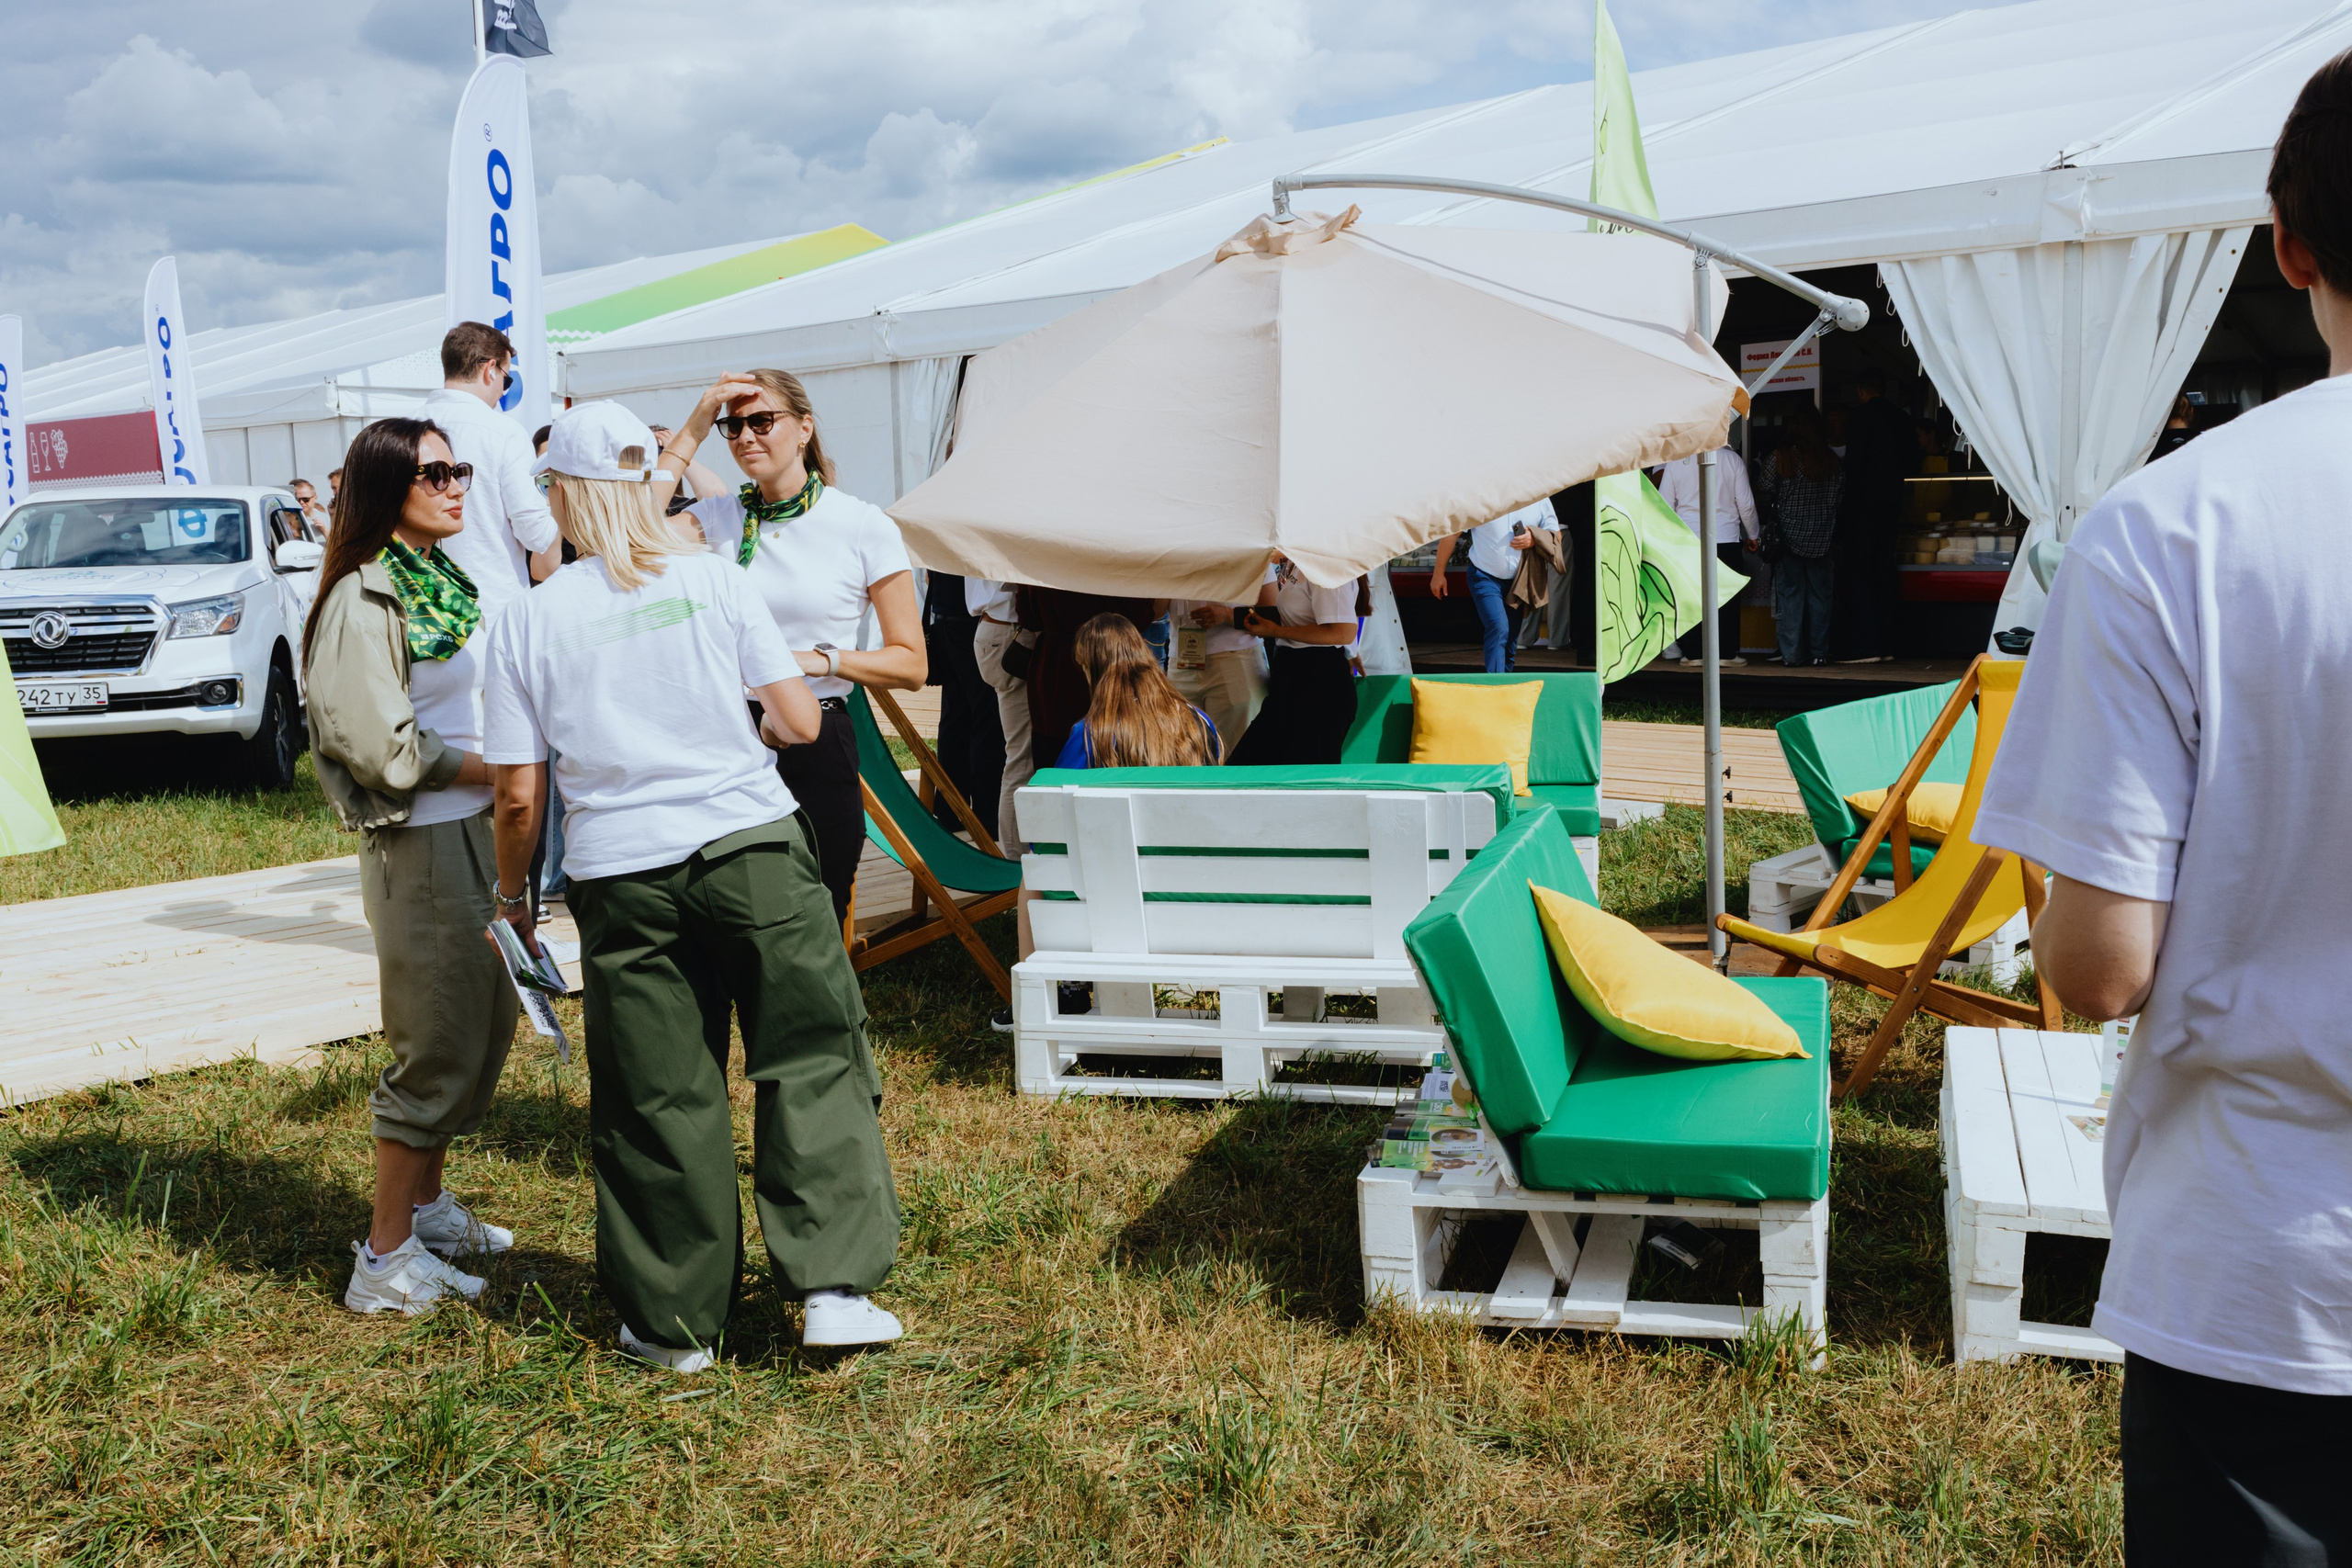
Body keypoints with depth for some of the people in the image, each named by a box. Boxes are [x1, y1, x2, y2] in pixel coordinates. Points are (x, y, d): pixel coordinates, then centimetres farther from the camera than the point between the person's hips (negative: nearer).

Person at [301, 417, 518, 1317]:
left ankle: (427, 1206, 33)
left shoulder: (446, 577, 12)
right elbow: (387, 750, -19)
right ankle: (386, 1260, 9)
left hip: (472, 833, 9)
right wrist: (494, 768, -12)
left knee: (487, 1024, 17)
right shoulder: (364, 600, -15)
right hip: (420, 846, -9)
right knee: (439, 1048, -3)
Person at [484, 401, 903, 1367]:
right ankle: (835, 1287, 2)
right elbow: (800, 723, 0)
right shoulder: (716, 579, 1)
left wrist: (509, 894, 18)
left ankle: (680, 1322, 21)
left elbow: (519, 793, 2)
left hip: (622, 872, 1)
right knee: (809, 1059, 7)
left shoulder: (529, 620, 2)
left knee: (658, 1096, 10)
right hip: (754, 847, -1)